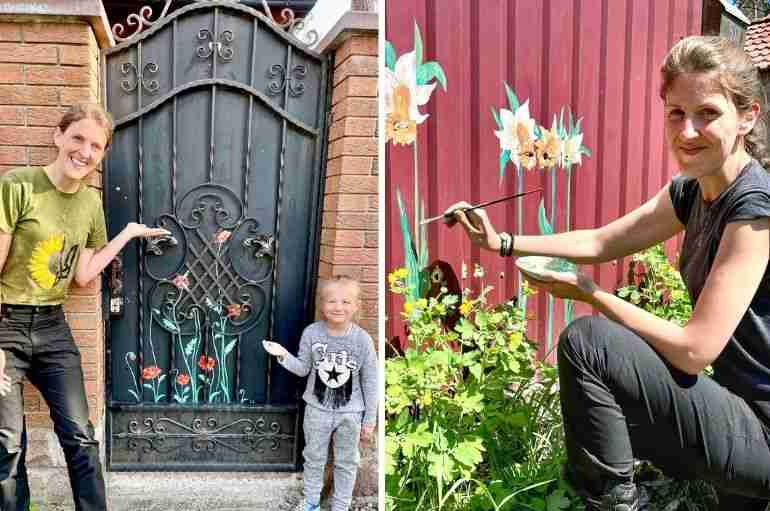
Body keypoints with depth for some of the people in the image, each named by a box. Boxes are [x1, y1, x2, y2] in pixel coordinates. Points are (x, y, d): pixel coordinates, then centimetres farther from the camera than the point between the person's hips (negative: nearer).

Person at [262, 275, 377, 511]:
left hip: (350, 412, -1)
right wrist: (283, 355, -20)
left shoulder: (362, 339, -16)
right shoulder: (311, 333, -13)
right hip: (317, 409, 1)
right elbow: (303, 369, -1)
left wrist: (369, 420, -5)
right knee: (314, 458, 20)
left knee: (346, 463, 15)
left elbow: (370, 382, -8)